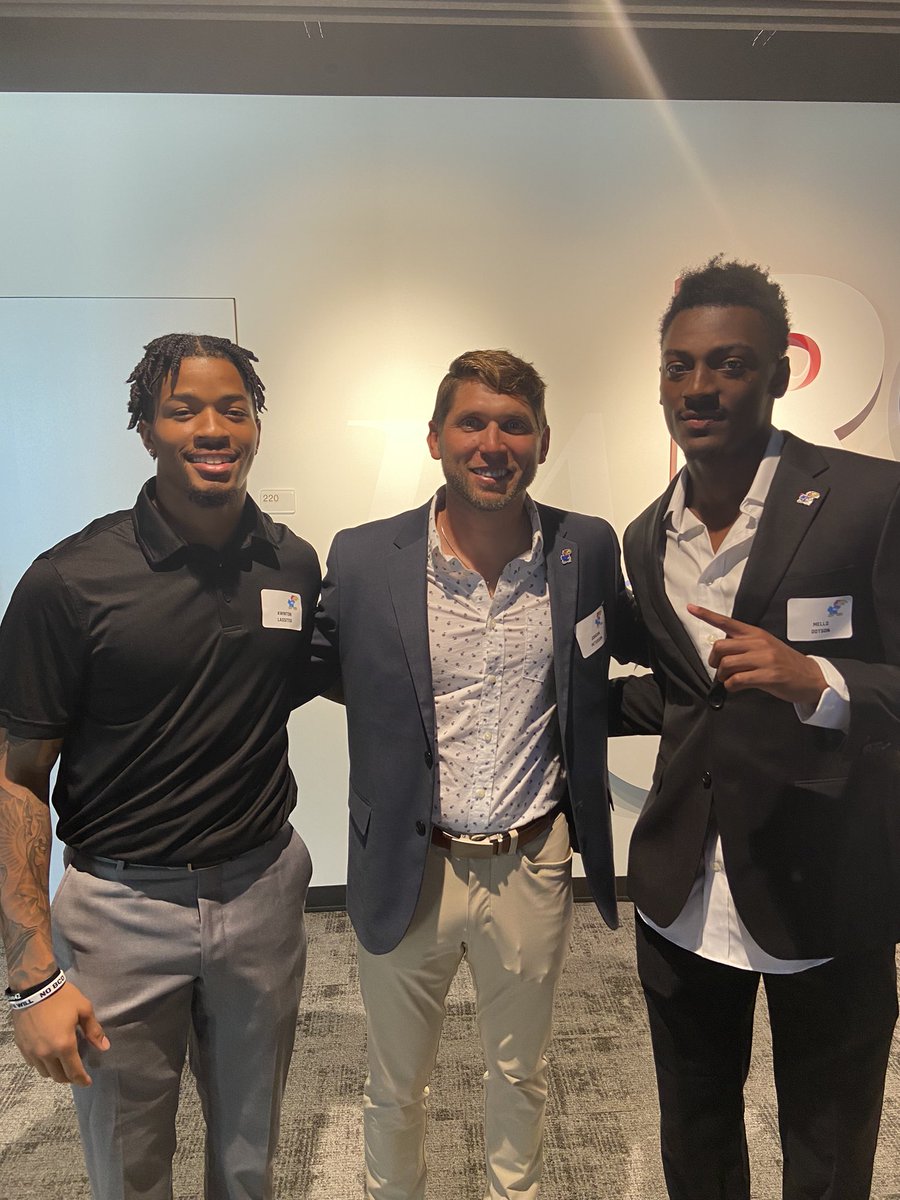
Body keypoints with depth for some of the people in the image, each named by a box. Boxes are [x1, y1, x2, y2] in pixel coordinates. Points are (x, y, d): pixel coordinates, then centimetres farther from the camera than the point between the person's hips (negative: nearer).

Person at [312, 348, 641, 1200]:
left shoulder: (588, 549, -7)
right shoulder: (363, 558, -12)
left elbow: (627, 659, 10)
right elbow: (315, 666, 5)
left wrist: (568, 716, 0)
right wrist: (395, 715, -3)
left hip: (532, 866, 1)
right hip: (407, 869, 0)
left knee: (519, 1078, 26)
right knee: (394, 1088, 22)